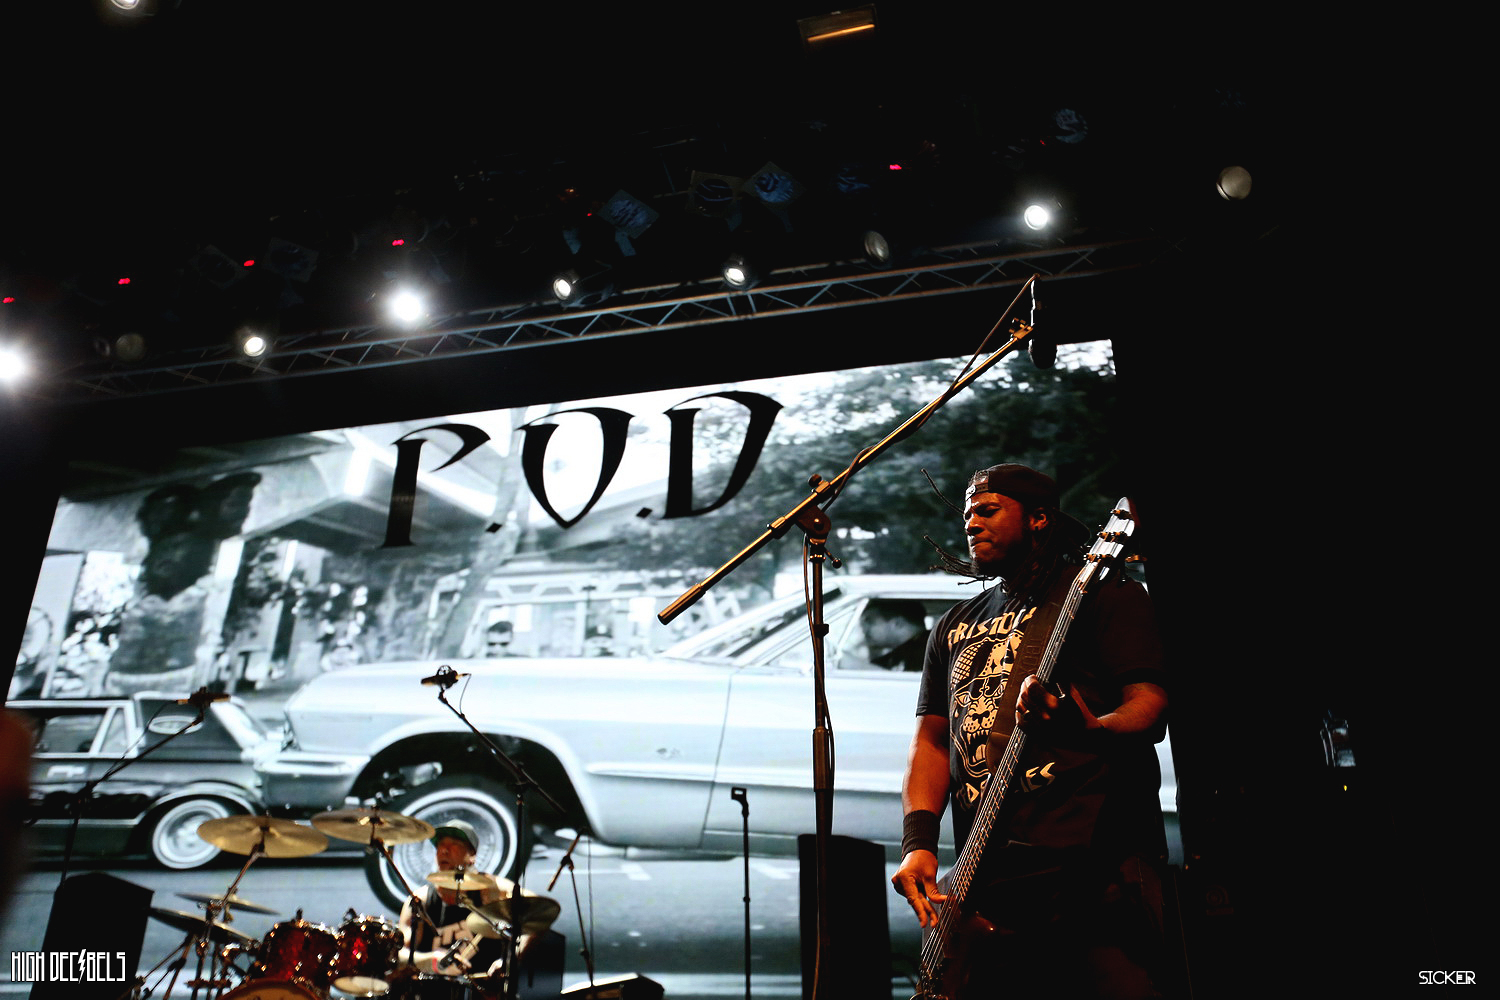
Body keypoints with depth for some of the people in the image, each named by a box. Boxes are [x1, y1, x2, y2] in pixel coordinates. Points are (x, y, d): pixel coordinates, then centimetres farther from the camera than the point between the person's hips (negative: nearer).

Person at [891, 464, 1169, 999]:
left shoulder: (1102, 594, 4)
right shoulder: (954, 627, 20)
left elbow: (1151, 708, -7)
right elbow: (932, 739, 16)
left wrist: (1088, 731, -29)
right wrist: (918, 841, 2)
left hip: (1095, 869, -5)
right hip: (986, 881, 5)